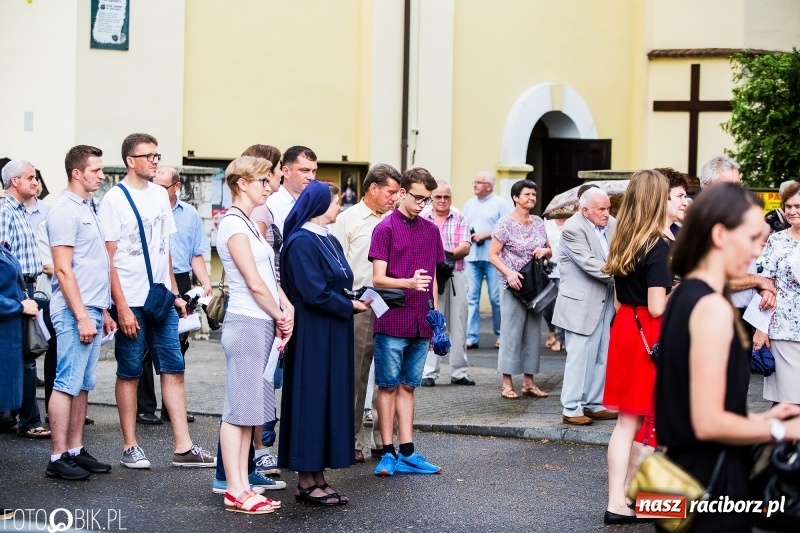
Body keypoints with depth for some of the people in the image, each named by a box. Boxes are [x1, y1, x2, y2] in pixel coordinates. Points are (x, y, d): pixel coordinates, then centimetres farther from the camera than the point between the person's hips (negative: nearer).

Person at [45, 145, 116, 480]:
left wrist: (103, 311, 19)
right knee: (67, 384, -6)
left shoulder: (87, 209, 17)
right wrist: (82, 317, -19)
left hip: (91, 311, 9)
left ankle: (76, 451, 17)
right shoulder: (65, 211, -12)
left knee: (82, 385, 11)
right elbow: (63, 269, -17)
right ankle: (58, 458, -3)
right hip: (74, 313, -9)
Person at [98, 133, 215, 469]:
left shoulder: (160, 195, 10)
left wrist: (174, 292, 12)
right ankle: (130, 447, 12)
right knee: (129, 373, 3)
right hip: (131, 302, -6)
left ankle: (183, 447, 5)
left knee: (173, 369, 3)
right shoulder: (115, 199, -8)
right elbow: (108, 257, -10)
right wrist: (121, 307, -14)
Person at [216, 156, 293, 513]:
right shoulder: (233, 224, -11)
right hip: (246, 323, -9)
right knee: (239, 408, -6)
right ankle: (235, 491, -2)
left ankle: (242, 487, 13)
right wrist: (281, 318, -4)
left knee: (250, 408, 10)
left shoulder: (249, 223, 17)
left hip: (264, 323, 9)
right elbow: (254, 283, -14)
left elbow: (270, 276, 14)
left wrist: (286, 310, 0)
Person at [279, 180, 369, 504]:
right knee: (311, 400, -4)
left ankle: (318, 476, 14)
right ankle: (306, 482, 3)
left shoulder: (329, 241, 14)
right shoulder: (301, 242, -13)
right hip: (312, 336, -9)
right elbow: (314, 292, -20)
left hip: (334, 336, 9)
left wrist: (358, 298, -2)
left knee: (331, 400, 9)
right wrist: (350, 306, -11)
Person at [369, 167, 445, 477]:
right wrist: (409, 283, -26)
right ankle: (388, 454, 6)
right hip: (392, 321, -5)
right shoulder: (385, 229, -5)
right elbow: (378, 278, -10)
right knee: (388, 385, 2)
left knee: (408, 386, 10)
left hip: (421, 323, 5)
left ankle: (407, 454, 12)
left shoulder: (431, 231, 11)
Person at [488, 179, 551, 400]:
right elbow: (492, 255, -8)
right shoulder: (506, 223, -6)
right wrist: (509, 273, -22)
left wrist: (545, 251, -5)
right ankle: (507, 384, 1)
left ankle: (529, 382, 14)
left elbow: (550, 252, 19)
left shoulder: (538, 222, 11)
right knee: (511, 333, -4)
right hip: (514, 285, -6)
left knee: (533, 333, 7)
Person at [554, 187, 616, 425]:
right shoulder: (573, 229, -14)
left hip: (606, 301, 7)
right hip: (581, 303, -7)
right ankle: (571, 409, 2)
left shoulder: (612, 224, 6)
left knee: (601, 357, 12)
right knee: (579, 356, -5)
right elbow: (589, 263, -21)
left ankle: (594, 404, 22)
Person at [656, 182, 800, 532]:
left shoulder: (684, 296, 9)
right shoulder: (713, 307, -19)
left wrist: (756, 419, 14)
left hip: (685, 465, 9)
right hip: (713, 479, -9)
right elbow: (709, 422, -23)